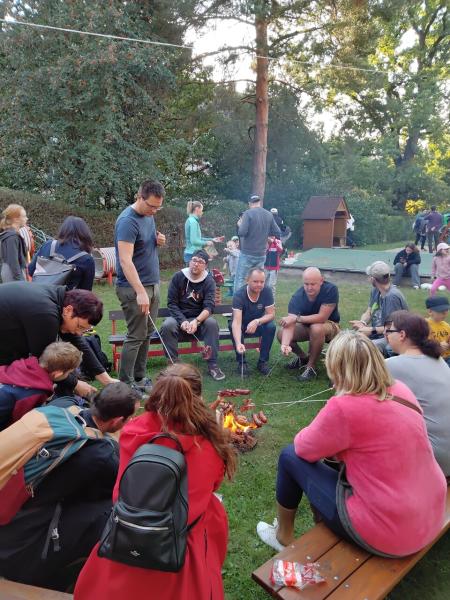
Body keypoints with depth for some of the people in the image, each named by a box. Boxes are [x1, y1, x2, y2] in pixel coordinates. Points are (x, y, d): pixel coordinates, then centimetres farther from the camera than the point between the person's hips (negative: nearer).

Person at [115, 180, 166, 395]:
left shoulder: (149, 216, 11)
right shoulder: (127, 221, -17)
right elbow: (125, 260, -24)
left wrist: (158, 241, 1)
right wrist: (140, 292, -31)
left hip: (152, 284, 8)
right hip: (134, 288, -8)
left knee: (147, 334, 11)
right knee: (136, 336, -4)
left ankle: (139, 378, 22)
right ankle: (125, 384, 7)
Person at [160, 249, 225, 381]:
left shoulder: (209, 281, -3)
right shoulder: (178, 277, -3)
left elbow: (209, 306, -14)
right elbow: (171, 303, -5)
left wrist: (196, 321, -33)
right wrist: (182, 321, -20)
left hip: (200, 317, 0)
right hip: (179, 316, 0)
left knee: (212, 323, -31)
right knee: (167, 325, -31)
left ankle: (212, 365, -22)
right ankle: (173, 363, -19)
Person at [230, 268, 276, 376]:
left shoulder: (267, 291, -20)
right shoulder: (239, 295, -29)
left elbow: (271, 314, -18)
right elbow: (237, 321, -40)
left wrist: (257, 322, -39)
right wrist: (238, 343, -56)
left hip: (258, 324, 2)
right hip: (242, 325, -2)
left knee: (271, 326, -28)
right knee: (232, 326, -33)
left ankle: (263, 361, -12)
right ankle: (242, 362, -17)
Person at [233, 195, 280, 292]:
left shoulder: (248, 213, -9)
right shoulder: (269, 215, 3)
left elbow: (242, 233, -18)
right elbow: (278, 233, 4)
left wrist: (239, 225, 3)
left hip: (247, 254, -4)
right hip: (261, 255, 4)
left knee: (239, 280, 3)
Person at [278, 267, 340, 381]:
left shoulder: (330, 289, -28)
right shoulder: (297, 297, -23)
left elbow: (322, 317, -33)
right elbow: (289, 325, -32)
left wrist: (296, 318, -32)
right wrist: (285, 345, -49)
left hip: (329, 325, -3)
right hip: (306, 326, 4)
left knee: (316, 328, -37)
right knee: (281, 334, -16)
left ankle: (311, 367, -15)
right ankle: (303, 357, 13)